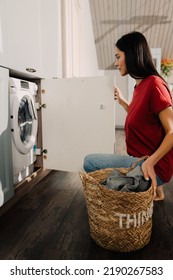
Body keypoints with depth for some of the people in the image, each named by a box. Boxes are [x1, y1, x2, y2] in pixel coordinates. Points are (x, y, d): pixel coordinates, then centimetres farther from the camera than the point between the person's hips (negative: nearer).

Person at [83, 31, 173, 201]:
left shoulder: (154, 84, -18)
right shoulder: (140, 85, 8)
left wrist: (150, 161, -29)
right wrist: (122, 101, 14)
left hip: (154, 167, -9)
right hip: (140, 159, 9)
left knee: (90, 162, -11)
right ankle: (152, 188, 17)